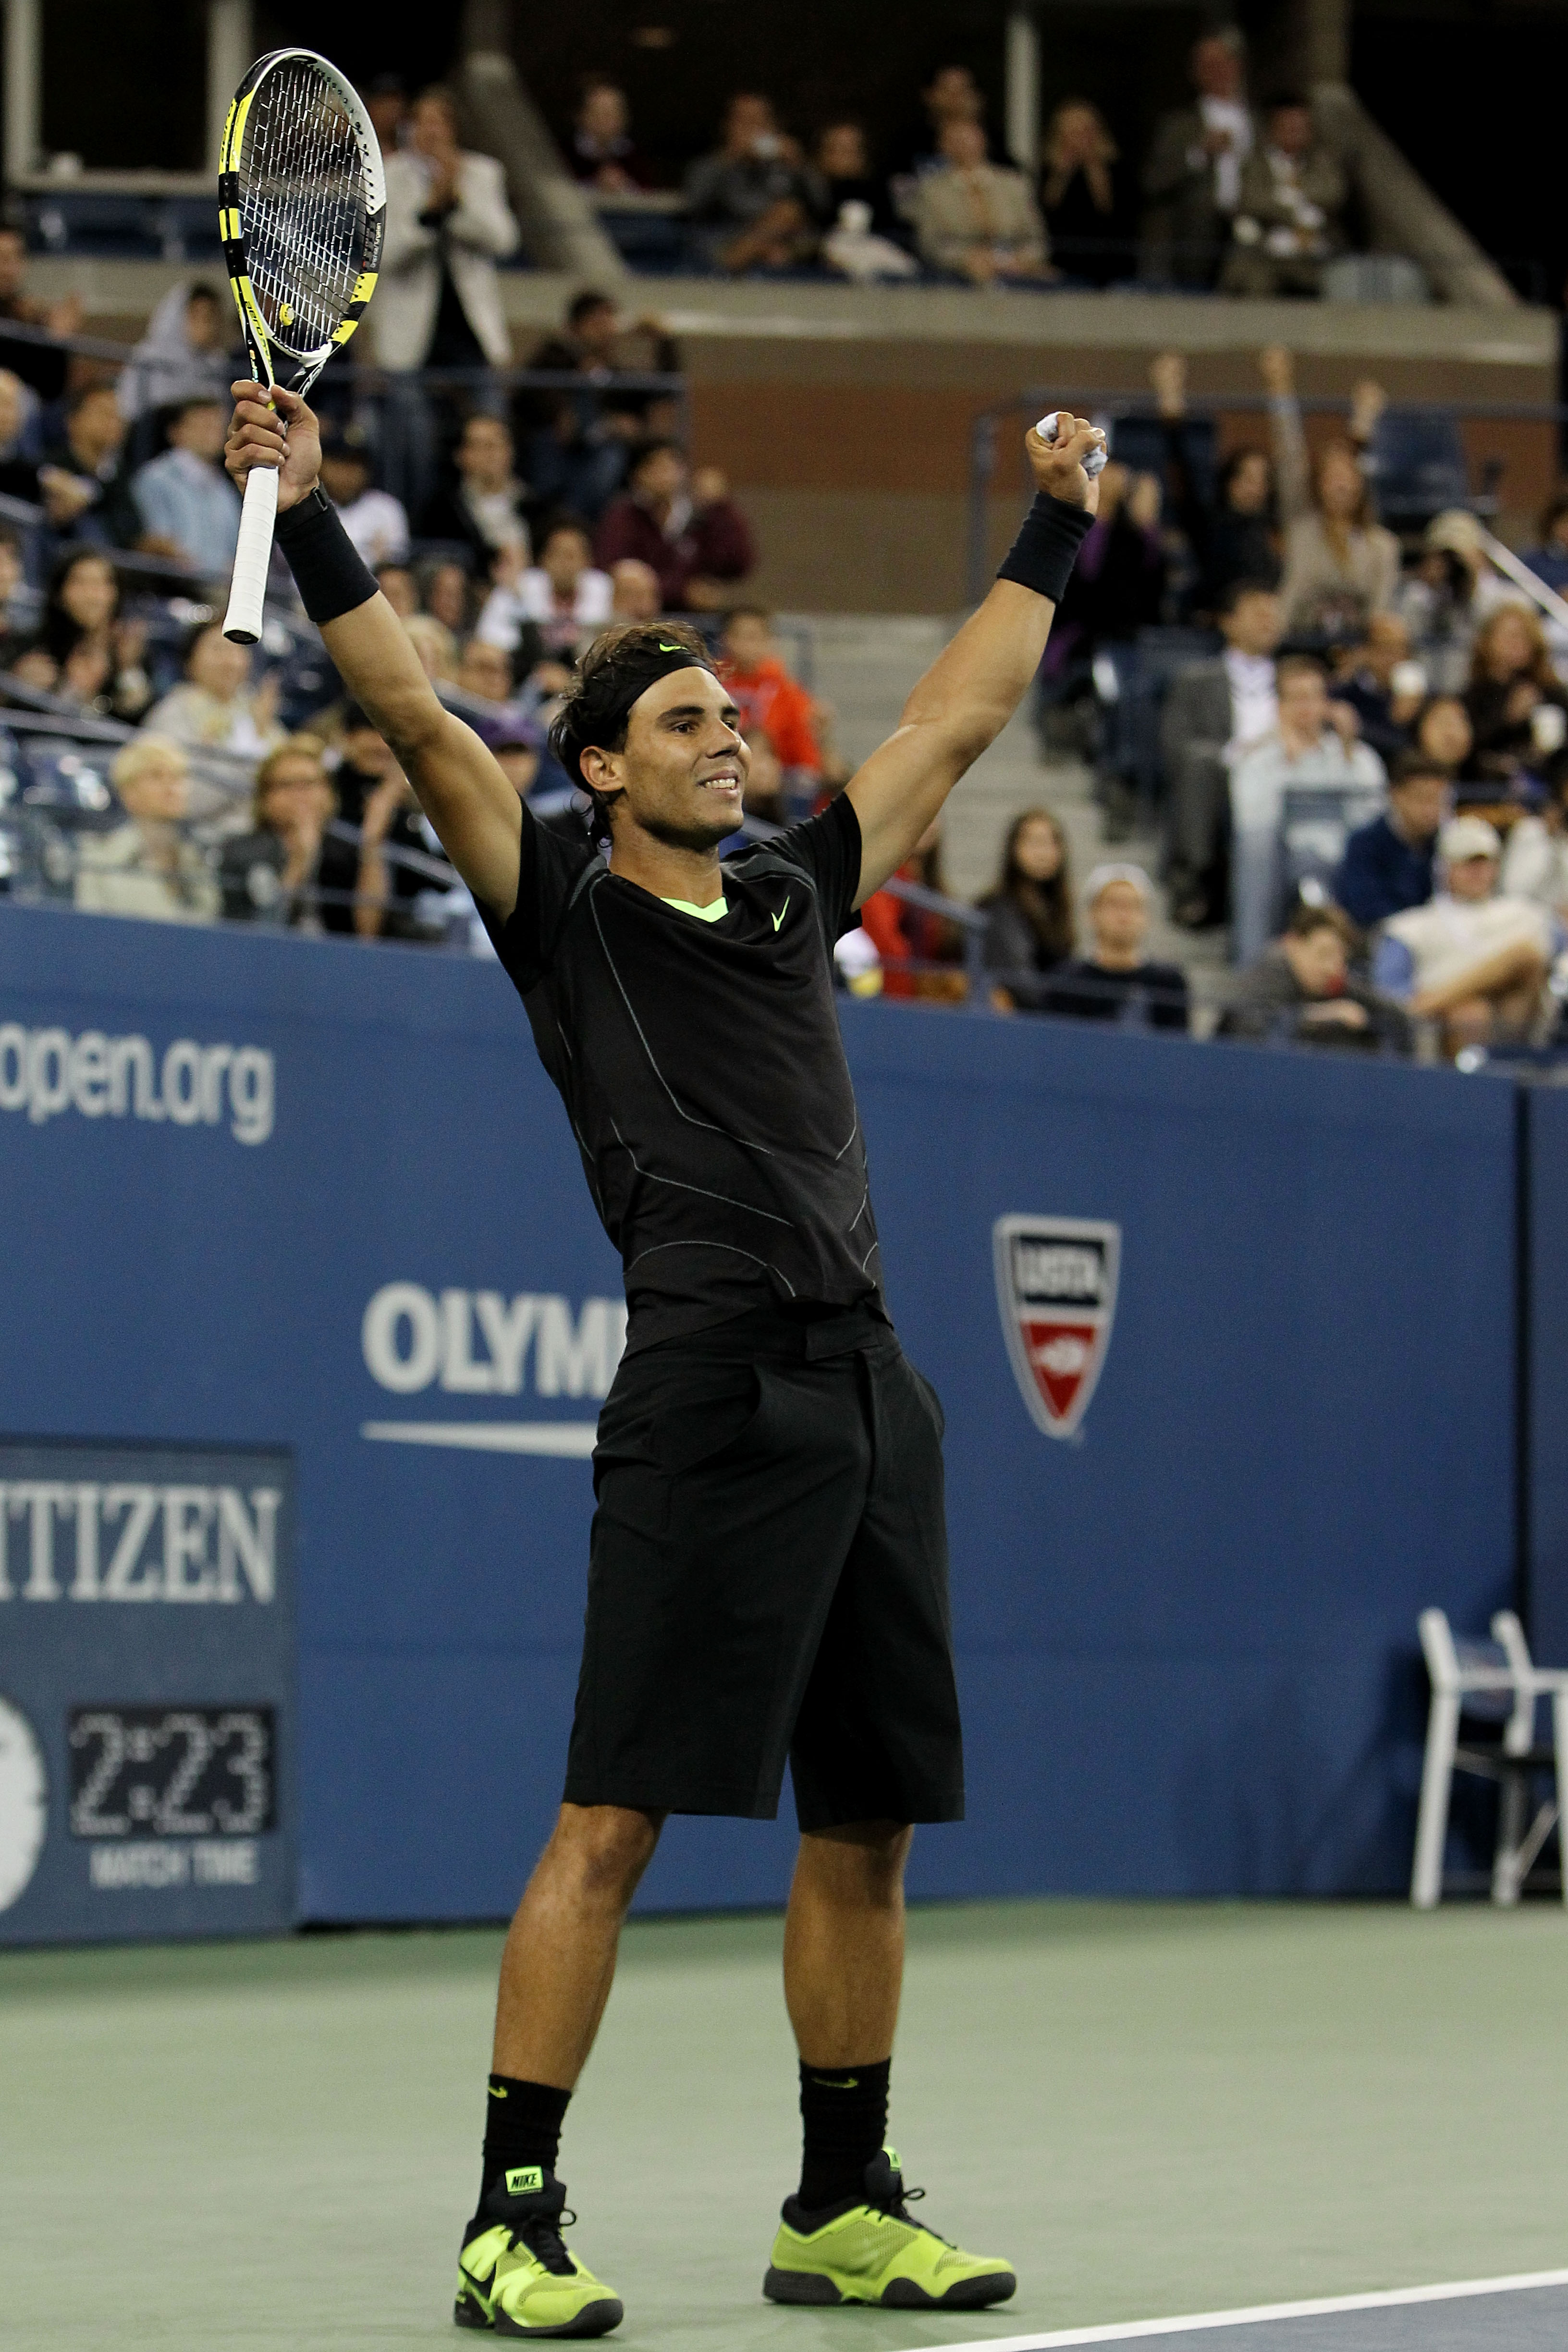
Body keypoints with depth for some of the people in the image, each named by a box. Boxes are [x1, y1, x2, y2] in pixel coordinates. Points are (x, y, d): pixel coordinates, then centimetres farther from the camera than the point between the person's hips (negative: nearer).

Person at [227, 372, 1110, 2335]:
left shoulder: (794, 899, 20)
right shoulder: (568, 916, 5)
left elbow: (957, 718, 30)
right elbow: (416, 718, -5)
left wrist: (1052, 528, 34)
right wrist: (308, 516, -12)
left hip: (866, 1399, 6)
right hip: (708, 1399, -6)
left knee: (864, 1828, 10)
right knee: (611, 1822, -9)